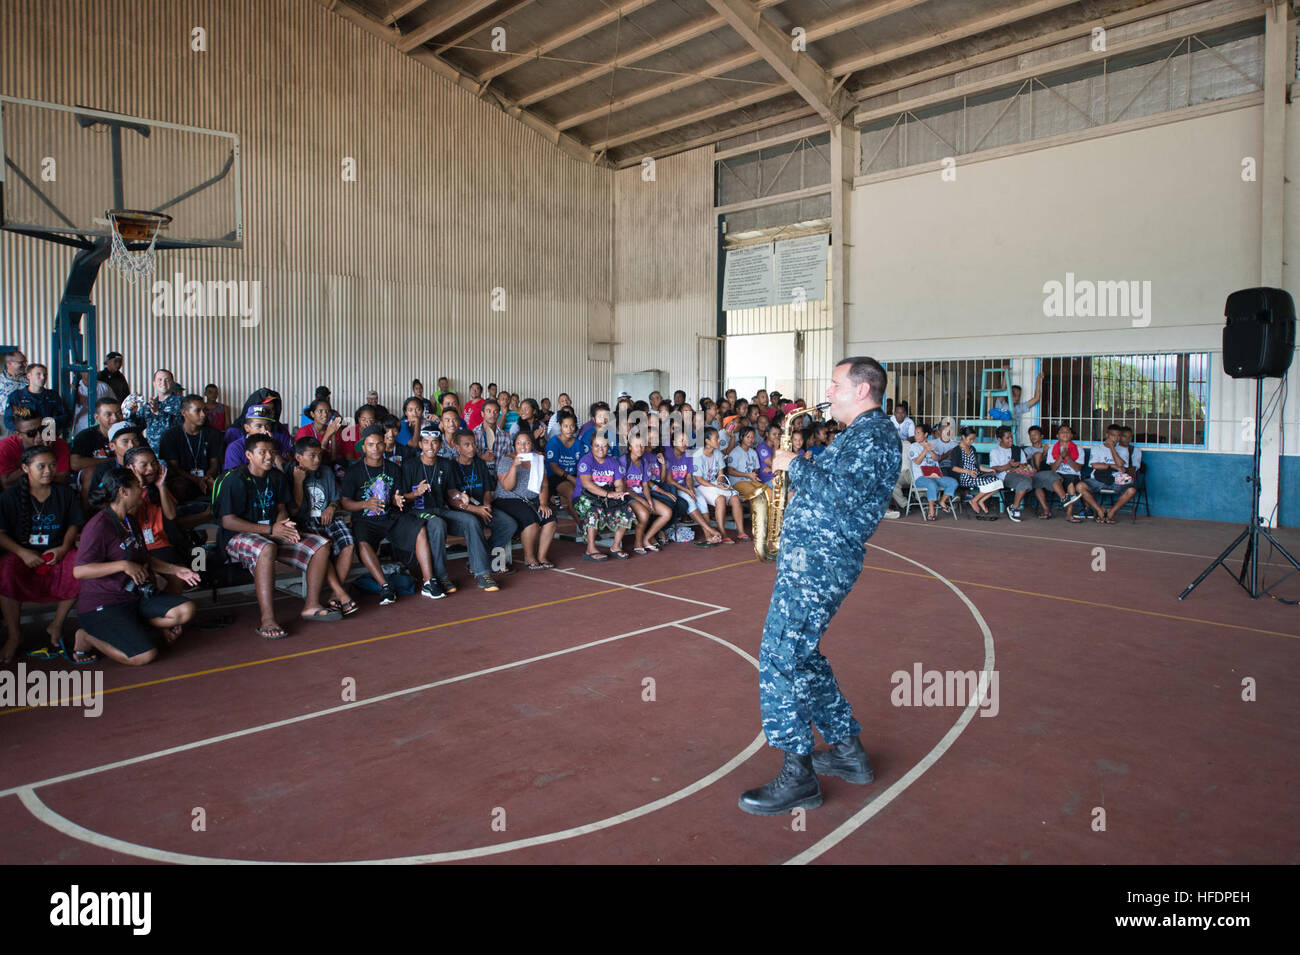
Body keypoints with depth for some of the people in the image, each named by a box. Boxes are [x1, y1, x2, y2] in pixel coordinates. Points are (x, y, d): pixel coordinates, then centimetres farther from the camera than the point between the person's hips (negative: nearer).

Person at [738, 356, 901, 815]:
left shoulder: (874, 435, -12)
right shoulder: (862, 433, 21)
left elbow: (843, 492, -27)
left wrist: (794, 465, -15)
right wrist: (802, 476, 13)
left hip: (818, 562, -11)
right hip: (810, 559, 11)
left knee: (780, 660, -11)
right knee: (800, 656, 18)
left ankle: (798, 776, -2)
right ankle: (848, 751, 29)